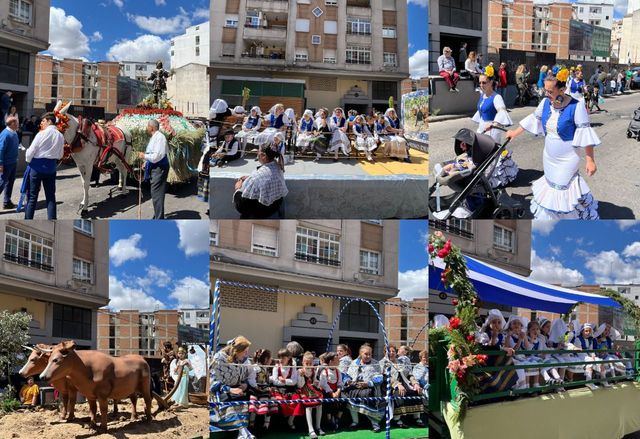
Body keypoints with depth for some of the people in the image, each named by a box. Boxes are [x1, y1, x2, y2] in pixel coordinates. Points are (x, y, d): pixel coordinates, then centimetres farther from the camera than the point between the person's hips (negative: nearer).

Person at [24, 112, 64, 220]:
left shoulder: (42, 134, -13)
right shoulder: (60, 136, 1)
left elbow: (31, 151, -8)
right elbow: (60, 155, 10)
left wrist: (29, 161, 10)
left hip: (37, 166, -4)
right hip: (51, 168, 4)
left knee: (32, 196, 5)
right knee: (50, 197, 9)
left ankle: (28, 221, 10)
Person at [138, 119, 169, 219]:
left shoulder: (159, 137, -17)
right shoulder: (153, 137, 14)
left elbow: (158, 155, -25)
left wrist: (144, 156, -15)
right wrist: (146, 162, 14)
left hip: (159, 168, -10)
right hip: (154, 168, 10)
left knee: (157, 194, -10)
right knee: (156, 193, 18)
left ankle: (159, 221, -7)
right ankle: (157, 217, 29)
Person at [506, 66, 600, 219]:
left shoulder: (576, 107, -21)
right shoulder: (545, 103, -4)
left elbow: (585, 134, -19)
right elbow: (534, 119, 14)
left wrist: (590, 160, -19)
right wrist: (515, 132, 21)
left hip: (567, 159, -6)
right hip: (549, 156, 6)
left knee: (565, 188, -4)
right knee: (551, 185, 18)